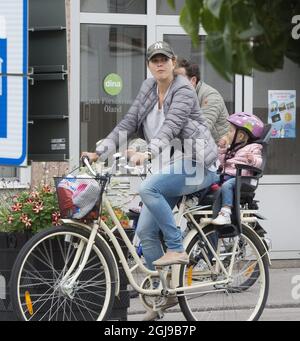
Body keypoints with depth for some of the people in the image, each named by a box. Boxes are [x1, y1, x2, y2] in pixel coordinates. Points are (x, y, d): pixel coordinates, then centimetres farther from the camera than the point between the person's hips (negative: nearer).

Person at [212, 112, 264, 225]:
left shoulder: (252, 148, -1)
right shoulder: (232, 148, 24)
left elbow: (259, 163, -12)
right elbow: (223, 162, 27)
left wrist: (253, 160, -34)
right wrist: (222, 148, 18)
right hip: (226, 176, 9)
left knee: (226, 185, -35)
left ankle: (225, 213, -43)